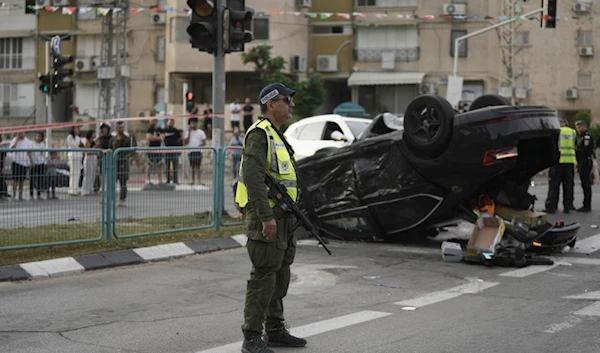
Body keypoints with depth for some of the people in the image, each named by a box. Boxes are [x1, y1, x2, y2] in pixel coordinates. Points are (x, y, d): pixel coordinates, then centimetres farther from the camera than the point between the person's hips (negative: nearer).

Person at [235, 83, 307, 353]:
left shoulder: (278, 135, 19)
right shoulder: (260, 133, -13)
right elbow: (252, 176, -23)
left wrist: (293, 212, 19)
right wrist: (266, 217, -26)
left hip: (284, 217, 10)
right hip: (267, 217, -10)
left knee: (280, 276, 15)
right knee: (263, 277, -7)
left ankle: (275, 330, 25)